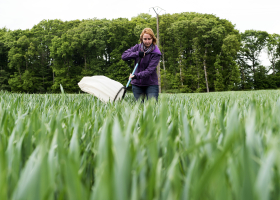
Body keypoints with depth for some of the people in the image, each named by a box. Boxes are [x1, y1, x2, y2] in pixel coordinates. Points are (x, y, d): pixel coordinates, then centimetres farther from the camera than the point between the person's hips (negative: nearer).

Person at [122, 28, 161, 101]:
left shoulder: (156, 53, -10)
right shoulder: (138, 47, 4)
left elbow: (150, 70, -19)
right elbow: (124, 56, -4)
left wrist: (136, 76, -33)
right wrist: (137, 54, -18)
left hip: (151, 84, -3)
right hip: (137, 84, 4)